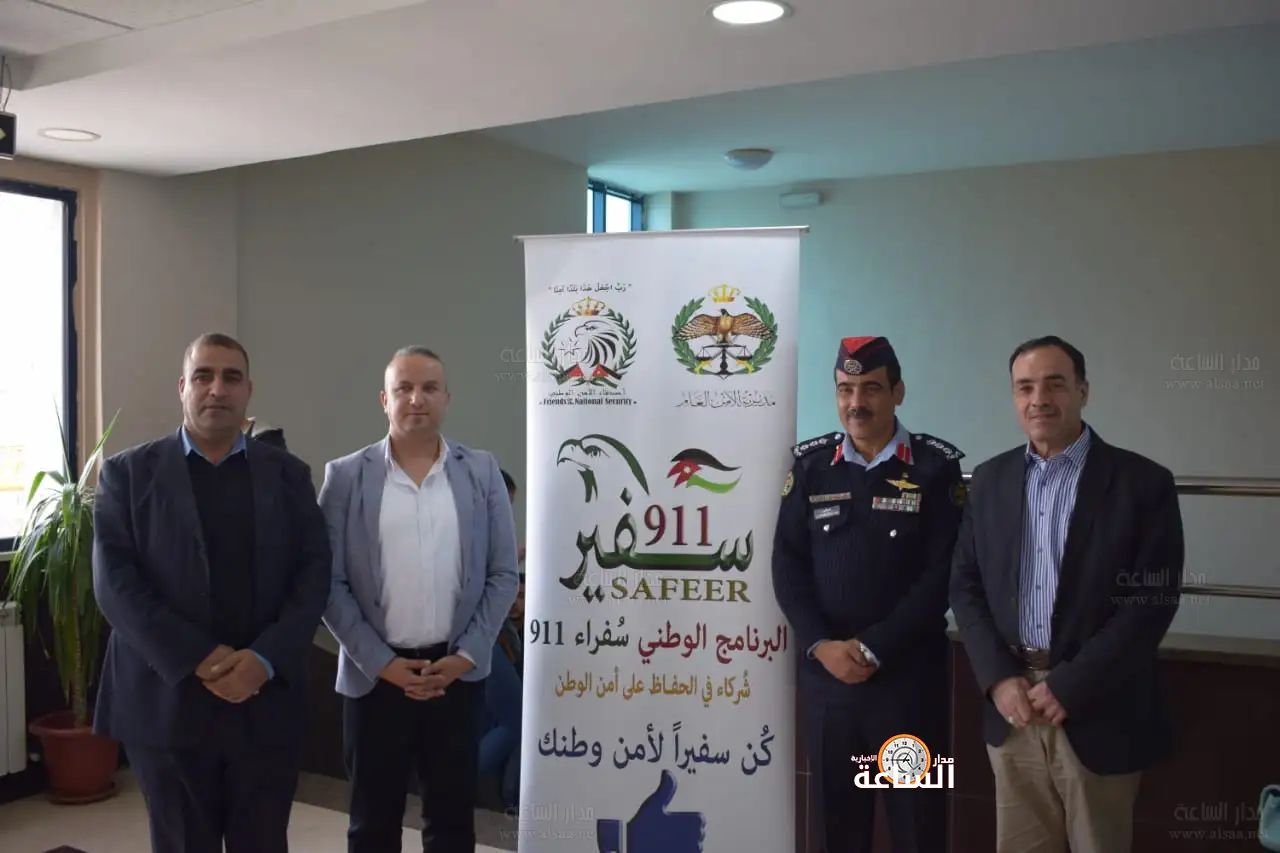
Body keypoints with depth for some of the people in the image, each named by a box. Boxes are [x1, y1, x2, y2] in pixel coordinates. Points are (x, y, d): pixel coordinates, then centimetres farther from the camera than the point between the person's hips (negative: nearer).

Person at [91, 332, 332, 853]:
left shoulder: (289, 475, 8)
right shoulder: (128, 473, 3)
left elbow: (314, 576, 2)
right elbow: (115, 582, -5)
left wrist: (265, 660, -13)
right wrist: (198, 660, -14)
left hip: (267, 703, 1)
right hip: (168, 703, -1)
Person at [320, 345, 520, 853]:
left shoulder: (482, 473, 2)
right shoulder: (345, 476, -2)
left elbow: (503, 575, 2)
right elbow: (329, 581, -3)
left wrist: (466, 656, -6)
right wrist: (380, 661, -9)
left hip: (457, 672, 1)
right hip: (374, 673, -1)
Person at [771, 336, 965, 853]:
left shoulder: (936, 465, -3)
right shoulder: (810, 462, 5)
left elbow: (943, 572, -8)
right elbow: (787, 562, 2)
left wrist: (873, 649, -12)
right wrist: (820, 645, -10)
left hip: (909, 673, -2)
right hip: (825, 671, 2)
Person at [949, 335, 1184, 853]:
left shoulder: (1143, 483, -6)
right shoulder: (991, 479, 6)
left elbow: (1151, 603, -11)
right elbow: (965, 586, 6)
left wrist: (1068, 687, -15)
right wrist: (998, 678, -7)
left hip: (1097, 711, -3)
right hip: (1011, 703, 3)